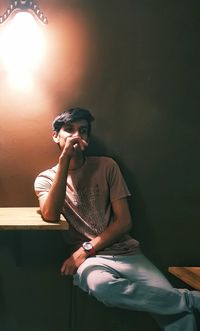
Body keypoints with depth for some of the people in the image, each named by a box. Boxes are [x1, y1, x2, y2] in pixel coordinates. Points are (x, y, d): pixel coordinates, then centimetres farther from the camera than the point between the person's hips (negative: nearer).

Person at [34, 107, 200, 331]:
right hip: (90, 260, 0)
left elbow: (124, 221, 2)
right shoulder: (46, 179, 6)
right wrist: (65, 158, -17)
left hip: (125, 251, 0)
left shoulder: (106, 166, 7)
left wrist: (86, 249, -11)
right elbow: (50, 216, -16)